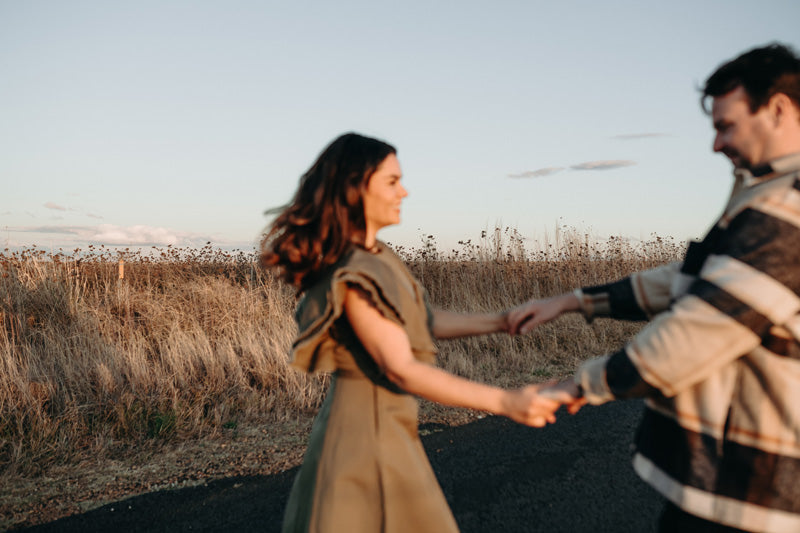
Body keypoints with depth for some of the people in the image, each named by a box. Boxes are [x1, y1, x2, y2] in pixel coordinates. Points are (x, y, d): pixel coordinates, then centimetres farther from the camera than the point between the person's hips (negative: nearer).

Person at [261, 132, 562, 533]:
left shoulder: (376, 256, 5)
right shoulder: (354, 275, -24)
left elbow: (425, 321, 11)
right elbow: (401, 370, -27)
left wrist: (501, 321, 5)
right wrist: (504, 402, -27)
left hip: (387, 426, 9)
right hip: (367, 429, -9)